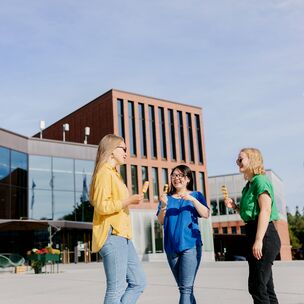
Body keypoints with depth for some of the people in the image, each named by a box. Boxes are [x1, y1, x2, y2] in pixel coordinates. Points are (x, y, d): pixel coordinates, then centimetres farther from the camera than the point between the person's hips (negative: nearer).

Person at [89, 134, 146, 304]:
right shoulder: (104, 172, -8)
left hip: (122, 236, 10)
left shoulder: (114, 174, 22)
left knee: (138, 282, 9)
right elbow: (102, 206, -18)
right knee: (117, 289, -6)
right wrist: (129, 201, -15)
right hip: (112, 236, -10)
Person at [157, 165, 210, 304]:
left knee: (186, 288, -13)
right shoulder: (167, 197, 13)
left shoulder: (196, 195, 7)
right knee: (182, 287, 12)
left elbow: (206, 214, -7)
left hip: (190, 245, -4)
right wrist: (163, 206, -11)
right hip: (171, 246, 4)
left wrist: (192, 199, -19)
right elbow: (160, 221, 6)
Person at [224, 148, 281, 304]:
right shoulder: (249, 185, 18)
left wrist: (258, 240, -24)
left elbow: (266, 210, -19)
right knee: (266, 286, 14)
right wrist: (235, 206, 6)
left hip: (264, 234, -10)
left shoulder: (260, 180, -10)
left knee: (257, 286, -9)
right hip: (253, 232, 10)